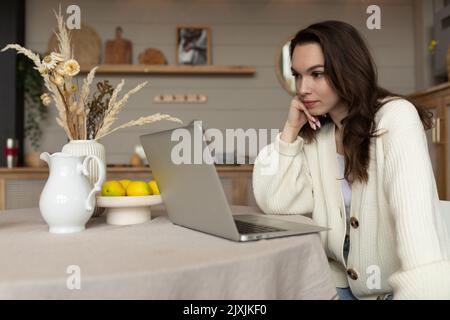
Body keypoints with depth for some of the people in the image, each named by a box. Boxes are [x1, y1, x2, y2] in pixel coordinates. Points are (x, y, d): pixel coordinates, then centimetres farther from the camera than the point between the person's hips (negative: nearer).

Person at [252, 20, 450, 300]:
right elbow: (273, 203, -6)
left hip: (401, 285, -4)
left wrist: (421, 292, -39)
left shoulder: (395, 116, -13)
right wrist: (291, 129, -8)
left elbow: (415, 213, -27)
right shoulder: (314, 134, 3)